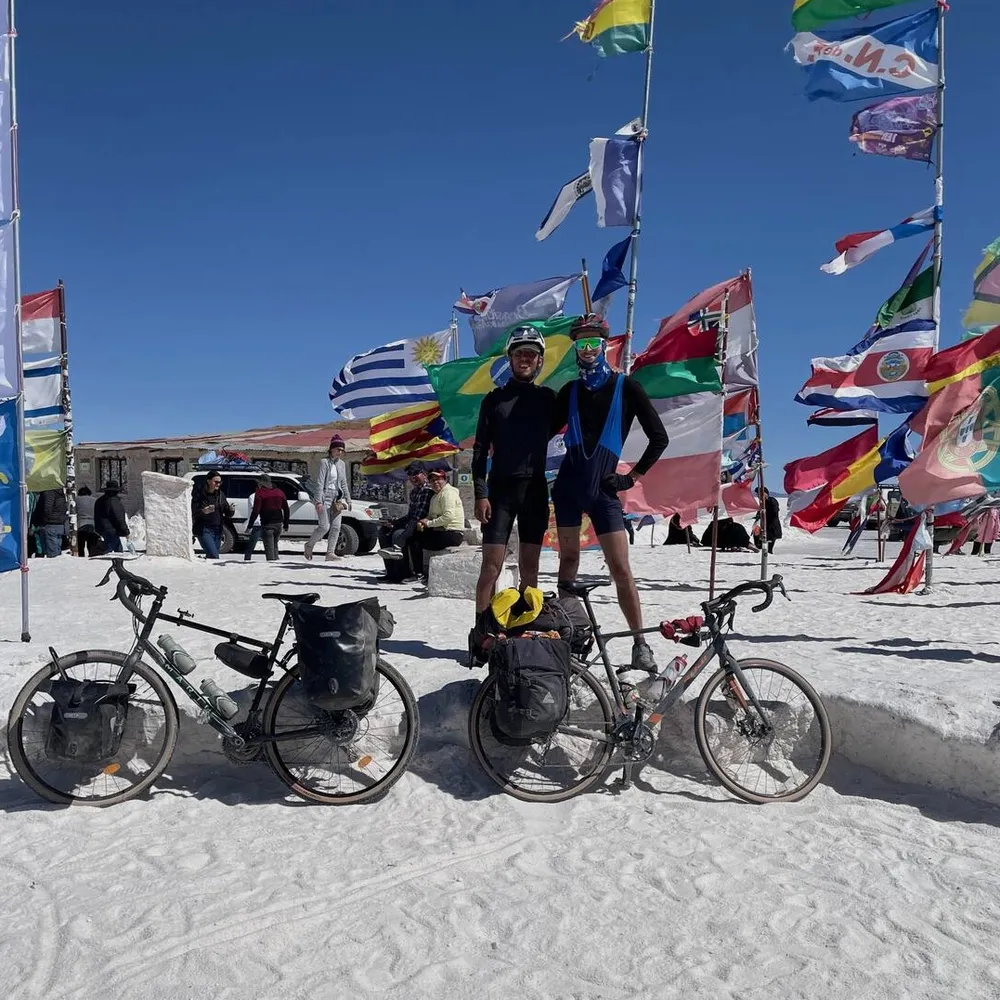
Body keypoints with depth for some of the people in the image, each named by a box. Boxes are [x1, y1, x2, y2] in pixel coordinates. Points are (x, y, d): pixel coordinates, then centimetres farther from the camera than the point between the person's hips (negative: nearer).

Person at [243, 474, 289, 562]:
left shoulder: (260, 493, -4)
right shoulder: (280, 492, 13)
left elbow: (255, 511, -11)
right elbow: (286, 510, 13)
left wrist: (249, 526, -8)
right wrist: (286, 524, 19)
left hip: (267, 524, -5)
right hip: (279, 523, 6)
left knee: (269, 547, -3)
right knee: (275, 544, 20)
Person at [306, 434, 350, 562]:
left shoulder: (342, 464, 12)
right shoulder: (325, 462, -7)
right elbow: (320, 482, -12)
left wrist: (348, 500, 16)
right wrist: (319, 501, -19)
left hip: (337, 498, 6)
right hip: (325, 497, -6)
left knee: (336, 527, -1)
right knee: (324, 527, -8)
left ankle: (330, 553, 2)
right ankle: (309, 545, 15)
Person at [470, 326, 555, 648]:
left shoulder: (547, 397, 10)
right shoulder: (494, 399, 5)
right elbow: (480, 449, 1)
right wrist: (480, 493, -7)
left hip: (535, 489, 2)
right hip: (501, 488, -2)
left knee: (530, 566, 5)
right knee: (492, 564, -7)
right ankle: (481, 631, -1)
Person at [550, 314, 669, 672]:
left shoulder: (627, 387, 0)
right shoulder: (570, 391, 10)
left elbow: (659, 437, 0)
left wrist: (633, 476, -2)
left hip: (603, 489, -3)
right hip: (568, 485, 3)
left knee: (620, 568, -6)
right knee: (568, 558, 9)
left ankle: (640, 643, 2)